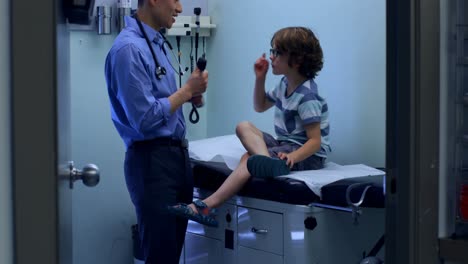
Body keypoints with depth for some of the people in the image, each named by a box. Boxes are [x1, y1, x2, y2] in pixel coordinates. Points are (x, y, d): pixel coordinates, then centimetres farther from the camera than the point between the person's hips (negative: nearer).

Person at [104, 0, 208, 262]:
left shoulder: (157, 42, 12)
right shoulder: (129, 48, -17)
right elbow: (145, 118, -21)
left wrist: (189, 94, 4)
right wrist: (187, 90, -10)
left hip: (177, 154, 9)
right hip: (152, 160, -9)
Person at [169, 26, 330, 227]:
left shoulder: (307, 96, -18)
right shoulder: (285, 84, 10)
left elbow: (315, 141, -22)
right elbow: (260, 106, 27)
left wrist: (293, 157, -40)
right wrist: (260, 78, 12)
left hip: (307, 155, -9)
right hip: (285, 144, 9)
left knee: (249, 160, -28)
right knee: (244, 127, -6)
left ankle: (207, 206, -34)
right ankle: (266, 159, -31)